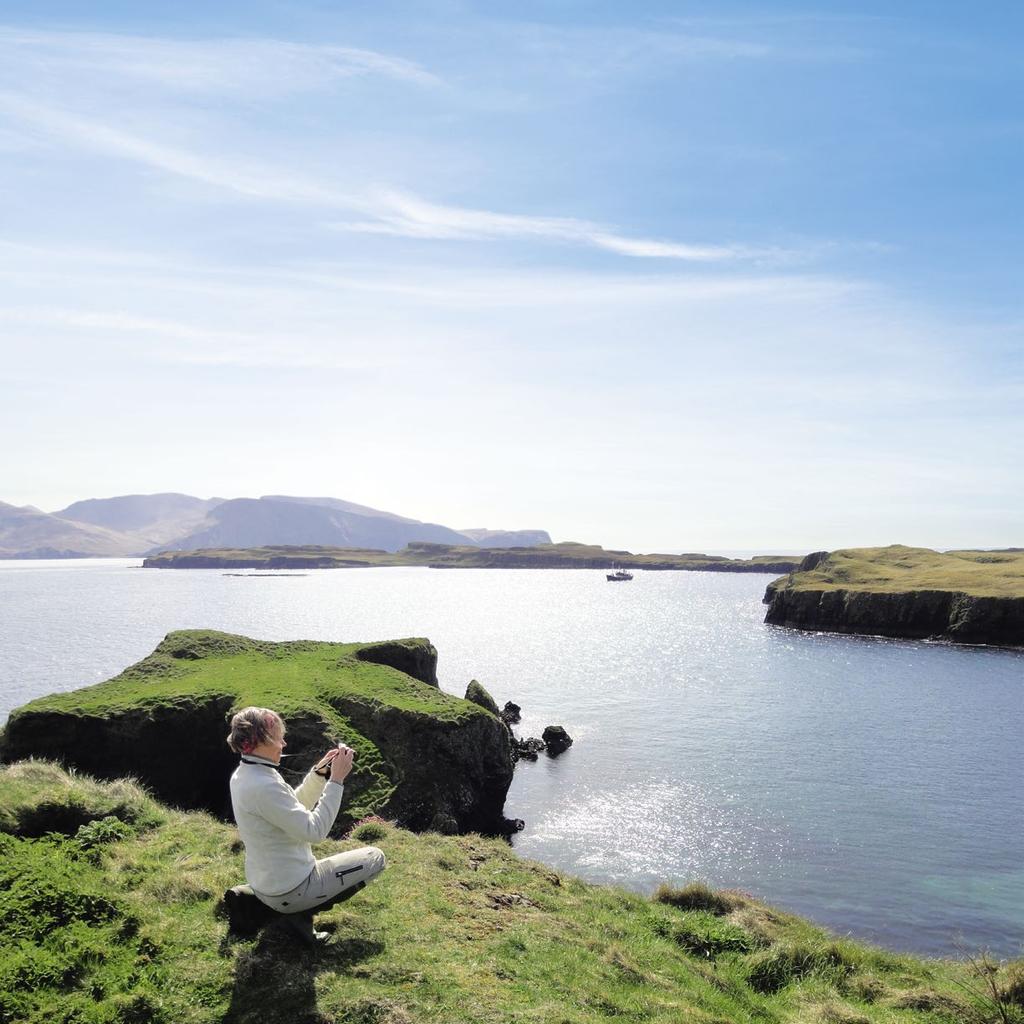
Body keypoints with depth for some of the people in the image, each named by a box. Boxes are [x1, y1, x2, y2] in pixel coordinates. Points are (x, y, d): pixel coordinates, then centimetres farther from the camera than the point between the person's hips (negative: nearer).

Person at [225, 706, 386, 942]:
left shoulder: (242, 775, 1)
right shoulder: (263, 786, -30)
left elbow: (295, 807, 11)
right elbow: (315, 830, -28)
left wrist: (319, 772, 0)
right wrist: (336, 780, -25)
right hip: (288, 892, -10)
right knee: (374, 857, 2)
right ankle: (303, 912, -2)